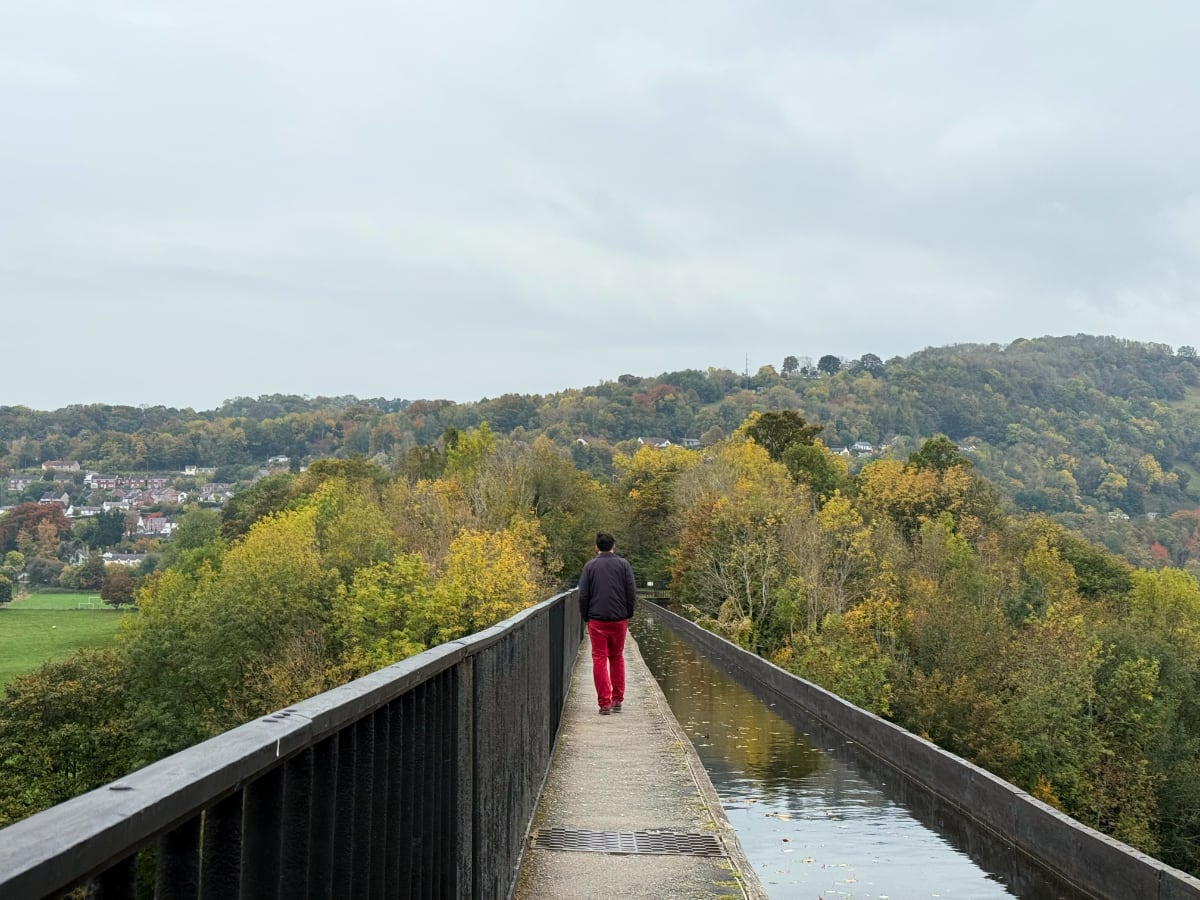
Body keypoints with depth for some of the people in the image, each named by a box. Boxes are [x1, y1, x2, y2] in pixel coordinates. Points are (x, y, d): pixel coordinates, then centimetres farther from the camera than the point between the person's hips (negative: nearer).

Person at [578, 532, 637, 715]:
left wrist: (586, 618, 9)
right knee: (617, 657, 15)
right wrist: (628, 614, 10)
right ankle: (617, 700, 17)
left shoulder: (590, 565, 1)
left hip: (597, 620, -1)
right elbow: (632, 592, 0)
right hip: (619, 619, 2)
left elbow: (583, 595, -1)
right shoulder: (623, 564, 2)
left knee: (599, 660, 2)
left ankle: (604, 703, -3)